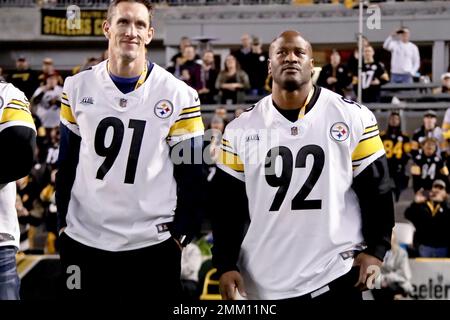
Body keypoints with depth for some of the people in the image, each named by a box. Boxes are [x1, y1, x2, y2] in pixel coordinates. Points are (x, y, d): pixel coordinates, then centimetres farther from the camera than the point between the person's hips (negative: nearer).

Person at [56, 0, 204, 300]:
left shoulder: (179, 95, -5)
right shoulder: (77, 88, 3)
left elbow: (191, 172, -2)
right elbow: (67, 163, 10)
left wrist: (182, 234, -6)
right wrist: (63, 223, 6)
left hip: (152, 242, -2)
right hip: (83, 240, 2)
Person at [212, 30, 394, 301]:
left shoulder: (353, 118, -1)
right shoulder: (241, 128, 4)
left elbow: (377, 190, 2)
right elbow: (228, 204, 7)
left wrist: (375, 250, -6)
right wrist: (226, 265, 1)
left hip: (335, 276, -2)